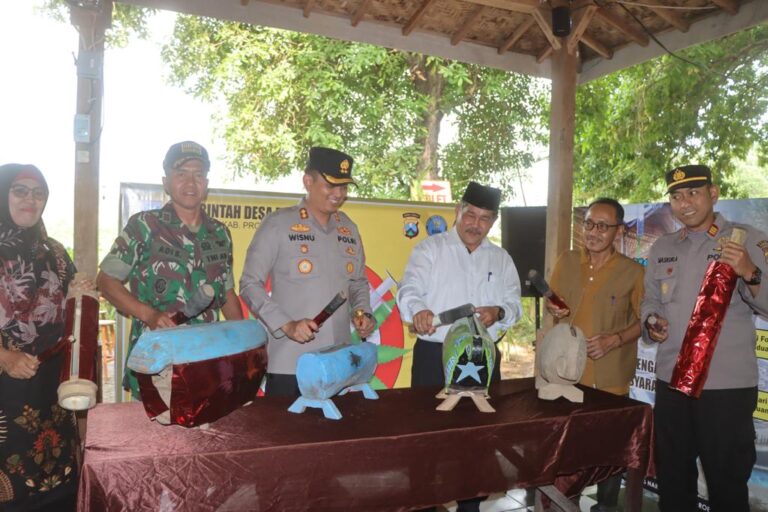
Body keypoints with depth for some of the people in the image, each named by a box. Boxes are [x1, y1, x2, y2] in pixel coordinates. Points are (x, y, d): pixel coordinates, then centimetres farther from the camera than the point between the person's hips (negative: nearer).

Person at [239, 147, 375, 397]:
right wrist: (286, 325, -17)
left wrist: (363, 313, 1)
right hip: (288, 364, -5)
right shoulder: (278, 223, -6)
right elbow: (250, 284, -7)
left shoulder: (349, 229, 10)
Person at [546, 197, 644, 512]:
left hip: (609, 378, -3)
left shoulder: (633, 272, -10)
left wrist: (614, 340, -19)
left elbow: (644, 321, -4)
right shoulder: (566, 262, 1)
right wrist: (555, 311, -8)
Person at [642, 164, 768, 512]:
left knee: (726, 481, 10)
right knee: (672, 477, 18)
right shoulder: (661, 248, 9)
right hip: (671, 381, 5)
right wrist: (651, 322, -4)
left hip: (728, 385, -4)